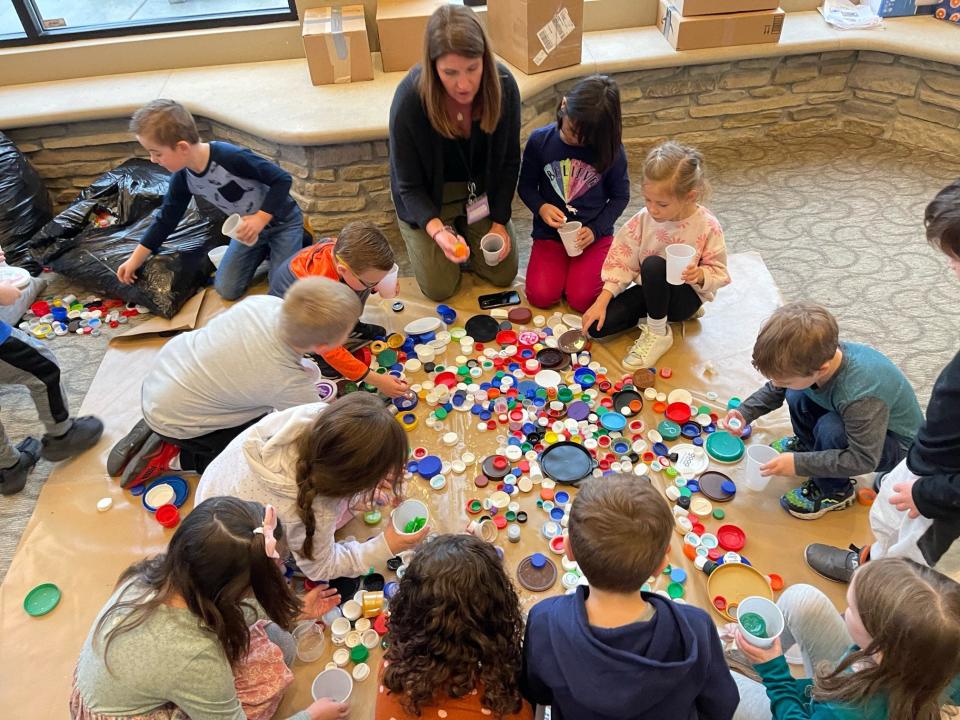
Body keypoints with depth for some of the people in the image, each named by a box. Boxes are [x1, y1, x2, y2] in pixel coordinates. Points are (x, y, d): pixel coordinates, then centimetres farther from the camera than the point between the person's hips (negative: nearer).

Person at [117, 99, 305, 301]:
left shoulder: (232, 157, -34)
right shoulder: (182, 178, -11)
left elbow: (283, 179, -27)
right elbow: (166, 219, 2)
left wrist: (260, 218, -33)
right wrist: (135, 259, 5)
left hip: (282, 221, -6)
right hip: (248, 228, 6)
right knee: (227, 290, 3)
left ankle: (297, 240, 13)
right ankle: (264, 248, 23)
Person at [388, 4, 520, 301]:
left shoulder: (503, 85, -22)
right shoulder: (409, 99, -30)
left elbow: (509, 162, -6)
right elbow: (410, 186, -21)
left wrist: (499, 222, -9)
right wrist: (437, 231, -38)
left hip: (482, 190, 3)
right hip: (428, 198, -2)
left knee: (503, 275, 1)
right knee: (440, 288, -4)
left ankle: (464, 228, 28)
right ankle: (450, 229, 25)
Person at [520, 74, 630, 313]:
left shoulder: (610, 150, -9)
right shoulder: (539, 140, -7)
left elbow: (620, 195, 2)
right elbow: (526, 185, 4)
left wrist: (595, 229, -11)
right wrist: (540, 207, -16)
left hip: (595, 235, -1)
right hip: (550, 233, 2)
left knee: (582, 300, -19)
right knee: (541, 296, -16)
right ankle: (563, 264, 14)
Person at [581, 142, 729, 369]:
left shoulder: (707, 226, -20)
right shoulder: (644, 219, -13)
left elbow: (718, 272, -10)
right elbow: (622, 260, -9)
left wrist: (700, 275, -34)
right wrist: (602, 302, -16)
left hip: (687, 294, -4)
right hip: (650, 290, 4)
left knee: (653, 265, -37)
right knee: (596, 326, -14)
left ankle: (658, 333, -15)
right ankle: (661, 313, 3)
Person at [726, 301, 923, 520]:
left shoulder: (861, 396, -42)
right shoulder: (817, 357, -23)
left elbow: (864, 459, -33)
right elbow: (774, 391, -3)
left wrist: (799, 464, -33)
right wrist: (745, 413, -16)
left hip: (896, 443, -6)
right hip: (857, 419, 6)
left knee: (831, 429, -33)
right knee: (796, 395, -12)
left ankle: (834, 492, -4)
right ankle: (807, 444, 18)